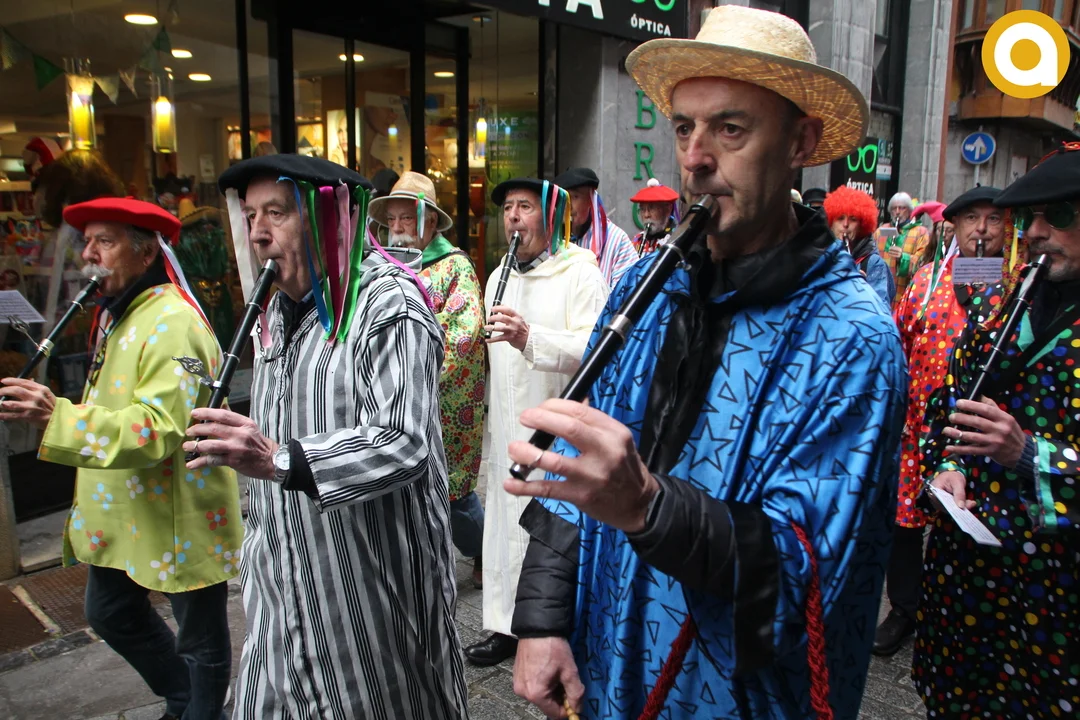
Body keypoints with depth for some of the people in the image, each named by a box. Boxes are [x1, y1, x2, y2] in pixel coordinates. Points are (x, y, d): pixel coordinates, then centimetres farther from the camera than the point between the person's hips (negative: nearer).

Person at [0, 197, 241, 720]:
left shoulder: (172, 323, -23)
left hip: (178, 516, -11)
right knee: (111, 615, 24)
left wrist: (58, 418, -39)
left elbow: (159, 427, -33)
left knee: (199, 639, 7)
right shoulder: (117, 314, 11)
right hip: (122, 512, 11)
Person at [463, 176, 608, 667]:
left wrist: (530, 338, -32)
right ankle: (507, 626, 27)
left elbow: (594, 349, -20)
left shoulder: (580, 272, -7)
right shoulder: (499, 277, 17)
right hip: (507, 429, 7)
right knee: (506, 524, 13)